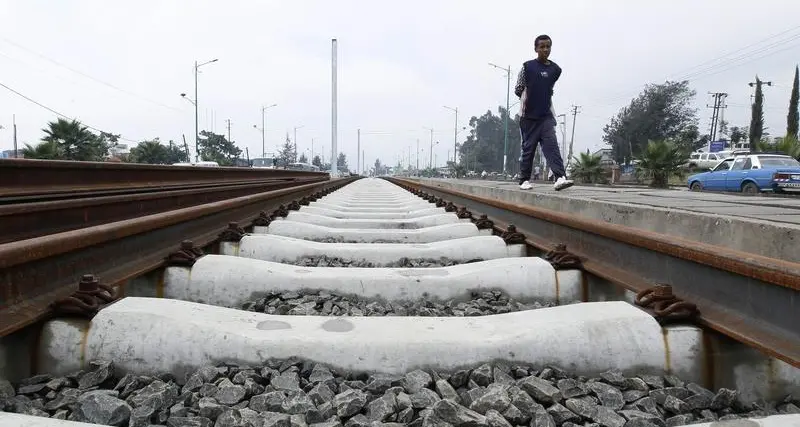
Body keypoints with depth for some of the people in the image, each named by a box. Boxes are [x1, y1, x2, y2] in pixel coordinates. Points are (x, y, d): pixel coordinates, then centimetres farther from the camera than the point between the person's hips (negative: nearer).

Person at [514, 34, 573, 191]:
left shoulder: (556, 69, 7)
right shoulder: (527, 66, -3)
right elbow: (518, 90, 5)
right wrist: (528, 98, 9)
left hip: (546, 115, 2)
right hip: (528, 115, -2)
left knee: (551, 145, -12)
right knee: (528, 148, 3)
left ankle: (560, 177, -23)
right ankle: (524, 180, 13)